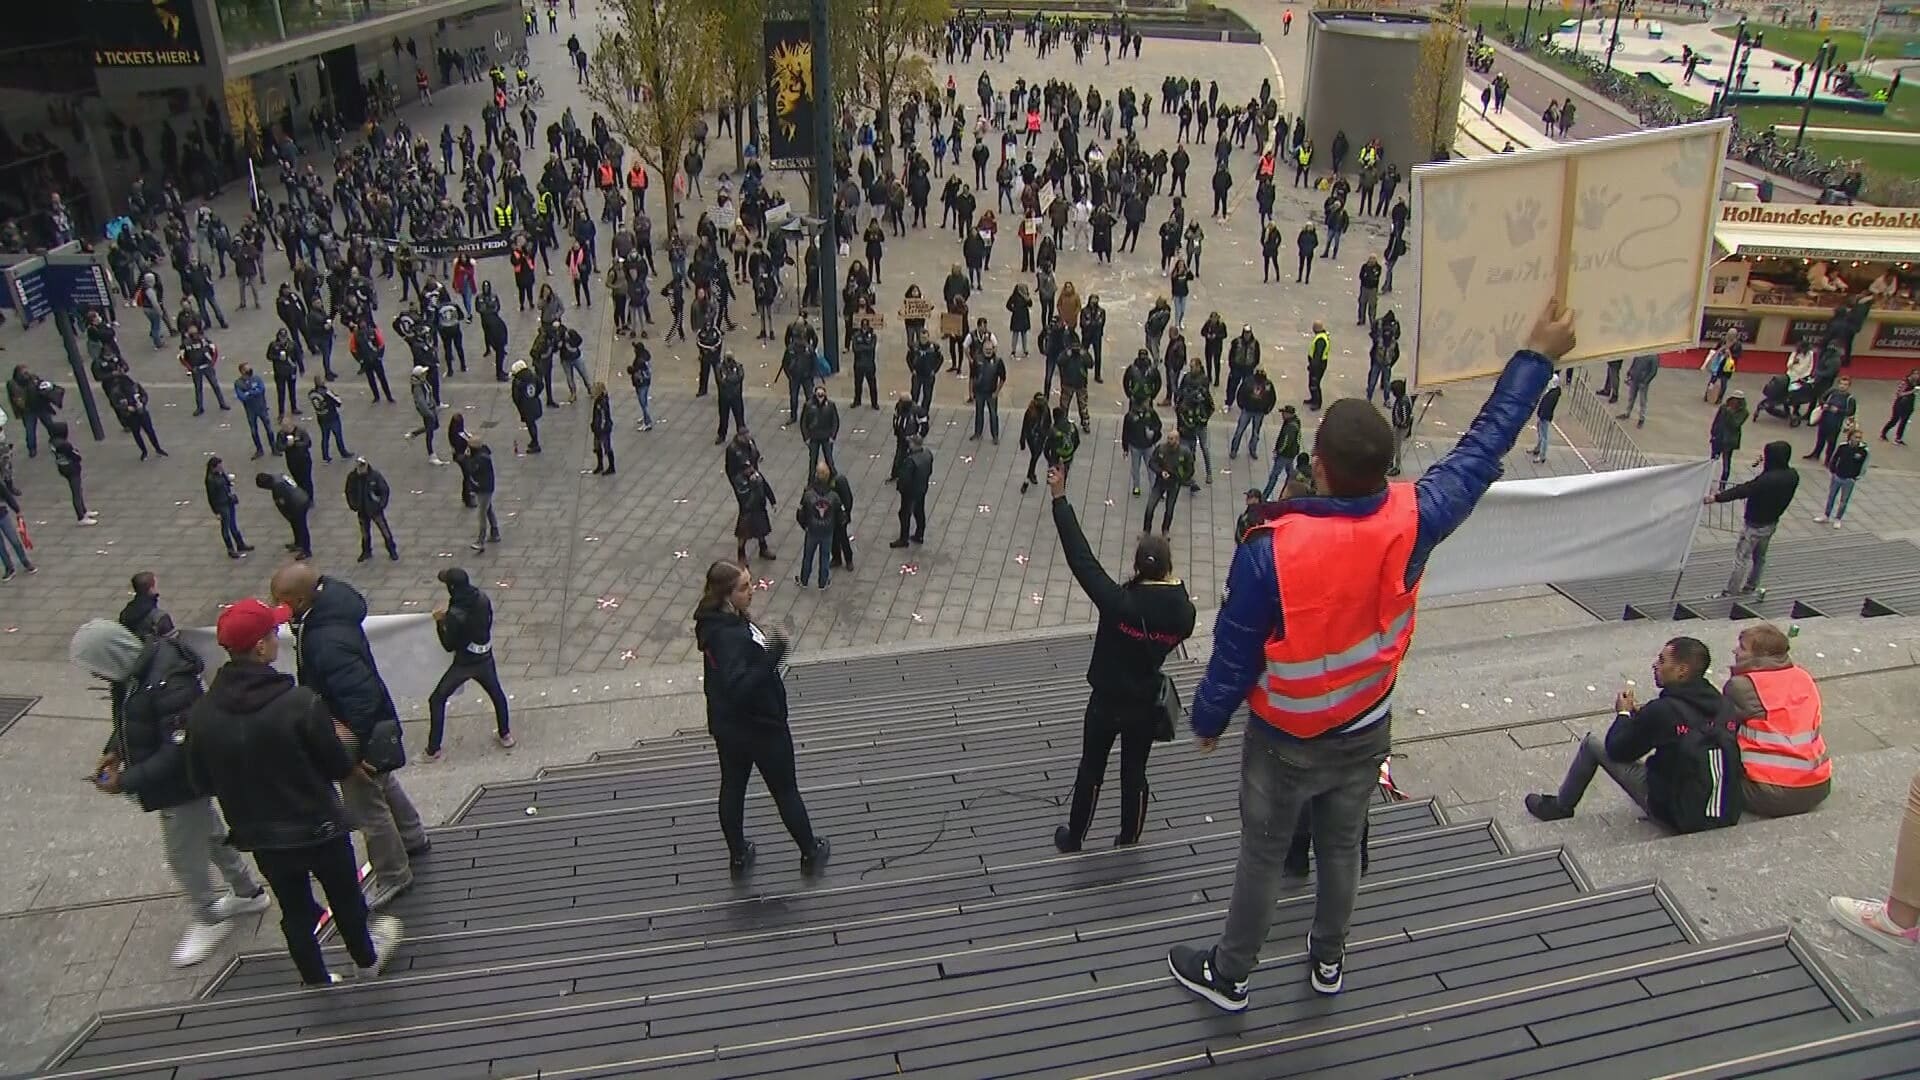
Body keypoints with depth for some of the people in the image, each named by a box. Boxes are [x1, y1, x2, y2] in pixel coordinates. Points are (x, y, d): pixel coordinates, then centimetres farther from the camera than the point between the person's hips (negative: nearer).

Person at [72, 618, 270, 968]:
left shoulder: (169, 684, -35)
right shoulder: (132, 670, -7)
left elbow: (178, 750, -31)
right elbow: (127, 717, 13)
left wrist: (126, 781, -27)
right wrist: (114, 751, -1)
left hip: (181, 785, -9)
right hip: (174, 783, 9)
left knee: (184, 855, 7)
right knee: (210, 836, 25)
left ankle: (209, 918, 30)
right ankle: (247, 892, 45)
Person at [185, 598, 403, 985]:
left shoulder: (201, 715, -15)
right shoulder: (301, 703, -28)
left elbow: (202, 782, -1)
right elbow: (340, 768, -18)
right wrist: (339, 740, 3)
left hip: (261, 837, 3)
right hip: (319, 828, -3)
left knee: (294, 910, 23)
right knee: (345, 898, 23)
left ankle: (316, 980, 39)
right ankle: (366, 959, 46)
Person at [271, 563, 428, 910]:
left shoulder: (328, 644, -38)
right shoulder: (328, 605, -10)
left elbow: (362, 699, -38)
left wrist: (354, 751, -28)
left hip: (358, 731, -9)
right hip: (371, 723, 10)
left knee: (367, 808, 11)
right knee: (384, 785, 30)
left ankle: (393, 876, 32)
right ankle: (413, 839, 53)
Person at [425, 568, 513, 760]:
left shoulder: (455, 614, -28)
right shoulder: (483, 599, -12)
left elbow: (449, 646, -16)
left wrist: (440, 622, -7)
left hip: (464, 664, -5)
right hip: (485, 659, 5)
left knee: (436, 701, 13)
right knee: (497, 694, 28)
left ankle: (433, 750, 16)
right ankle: (505, 735, 38)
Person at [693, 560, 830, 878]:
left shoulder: (717, 621, -5)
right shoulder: (730, 635, -34)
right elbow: (739, 688, -41)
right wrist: (772, 657, -47)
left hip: (726, 726, 8)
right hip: (760, 728, -8)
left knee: (732, 787, 21)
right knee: (785, 791, 13)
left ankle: (738, 858, 39)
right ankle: (811, 853, 33)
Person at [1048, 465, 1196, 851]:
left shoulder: (1119, 602, -28)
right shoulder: (1182, 612, -18)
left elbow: (1081, 558, -27)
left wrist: (1060, 499, -25)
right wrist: (1172, 583, 5)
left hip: (1106, 704, -2)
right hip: (1145, 707, 2)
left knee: (1090, 771, 18)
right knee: (1134, 775, 20)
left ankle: (1073, 839, 37)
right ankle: (1128, 843, 38)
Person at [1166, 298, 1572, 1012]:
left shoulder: (1271, 552, -34)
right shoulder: (1411, 522, -24)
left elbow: (1234, 656, -21)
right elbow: (1481, 451, -9)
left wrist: (1208, 721, -2)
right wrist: (1537, 359, 2)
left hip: (1286, 739, -4)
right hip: (1367, 729, 4)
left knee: (1262, 856, 15)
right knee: (1341, 847, 25)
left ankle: (1229, 976, 36)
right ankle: (1328, 960, 48)